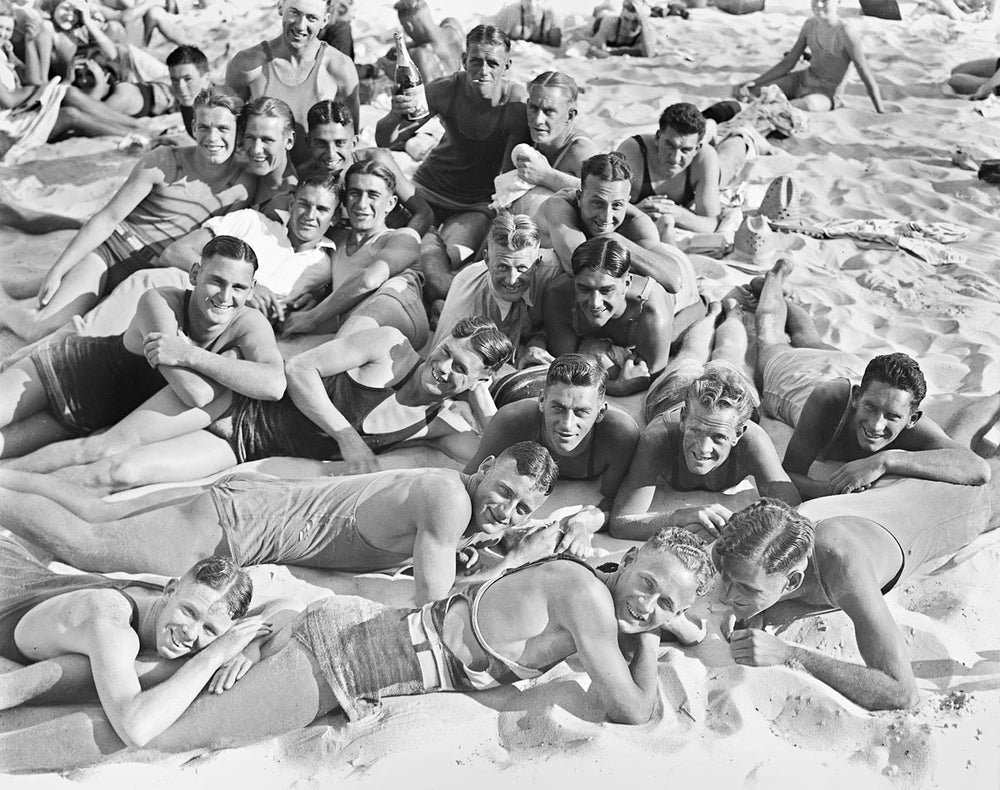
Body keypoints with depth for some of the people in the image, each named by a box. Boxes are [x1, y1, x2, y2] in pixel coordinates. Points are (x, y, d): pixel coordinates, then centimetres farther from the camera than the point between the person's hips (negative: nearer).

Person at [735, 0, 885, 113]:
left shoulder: (847, 35, -22)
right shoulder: (811, 24, -1)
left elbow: (868, 79, -19)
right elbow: (788, 63, 6)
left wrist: (883, 118, -20)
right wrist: (755, 82, -4)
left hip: (826, 93, -6)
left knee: (810, 105, -43)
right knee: (744, 91, -3)